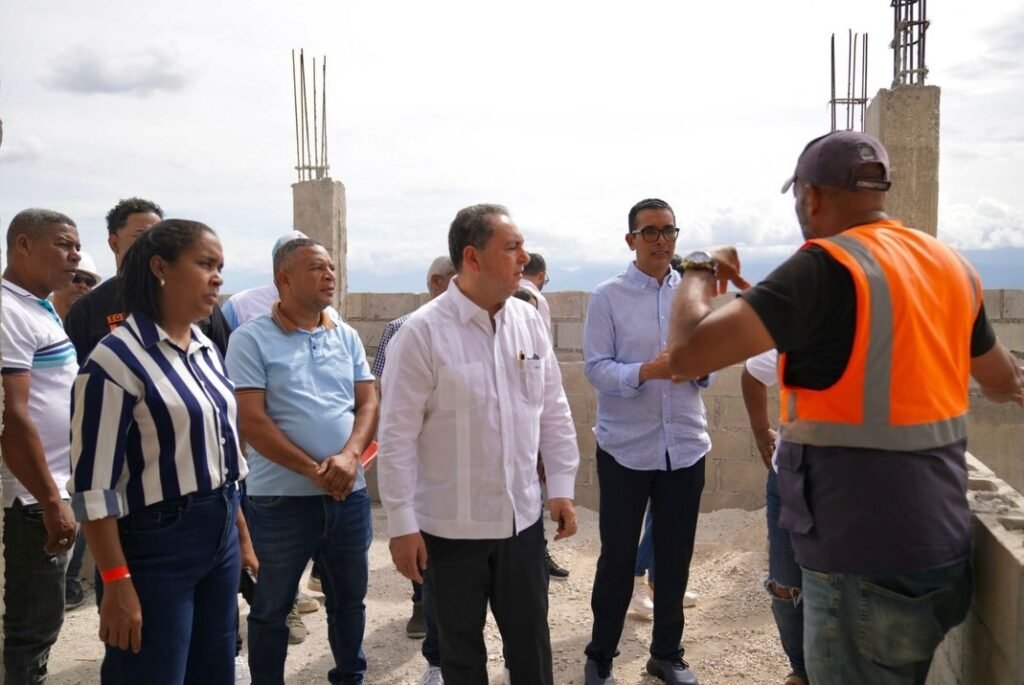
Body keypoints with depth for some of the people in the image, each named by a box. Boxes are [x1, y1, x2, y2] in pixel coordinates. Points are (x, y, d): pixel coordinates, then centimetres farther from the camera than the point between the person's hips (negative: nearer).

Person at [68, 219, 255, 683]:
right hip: (155, 546, -7)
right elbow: (93, 484, -16)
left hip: (219, 539, 7)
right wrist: (117, 583, -18)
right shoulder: (118, 358, -15)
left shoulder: (207, 350, 8)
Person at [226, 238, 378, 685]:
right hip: (280, 497, -4)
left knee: (349, 598, 18)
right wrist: (313, 470, -16)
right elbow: (253, 422, -12)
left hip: (349, 493, 4)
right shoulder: (251, 339, -6)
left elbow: (368, 403, 4)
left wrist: (349, 455, -14)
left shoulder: (346, 336, 7)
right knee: (272, 607, 11)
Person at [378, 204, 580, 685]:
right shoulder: (423, 331, -14)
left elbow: (553, 410, 8)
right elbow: (398, 435, -13)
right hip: (451, 525, -4)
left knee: (531, 641, 17)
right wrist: (402, 523, -12)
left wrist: (561, 485, 6)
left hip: (522, 517, 4)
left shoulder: (529, 321, 2)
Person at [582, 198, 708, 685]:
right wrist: (647, 371, -26)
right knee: (617, 558, 7)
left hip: (685, 445, 4)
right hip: (626, 447, -3)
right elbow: (595, 368, -11)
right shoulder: (607, 296, -5)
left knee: (675, 556, 15)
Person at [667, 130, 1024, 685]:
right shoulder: (951, 265, 7)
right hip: (937, 551, 8)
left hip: (865, 565, -7)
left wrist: (700, 270, -4)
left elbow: (689, 354, -24)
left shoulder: (827, 267, -17)